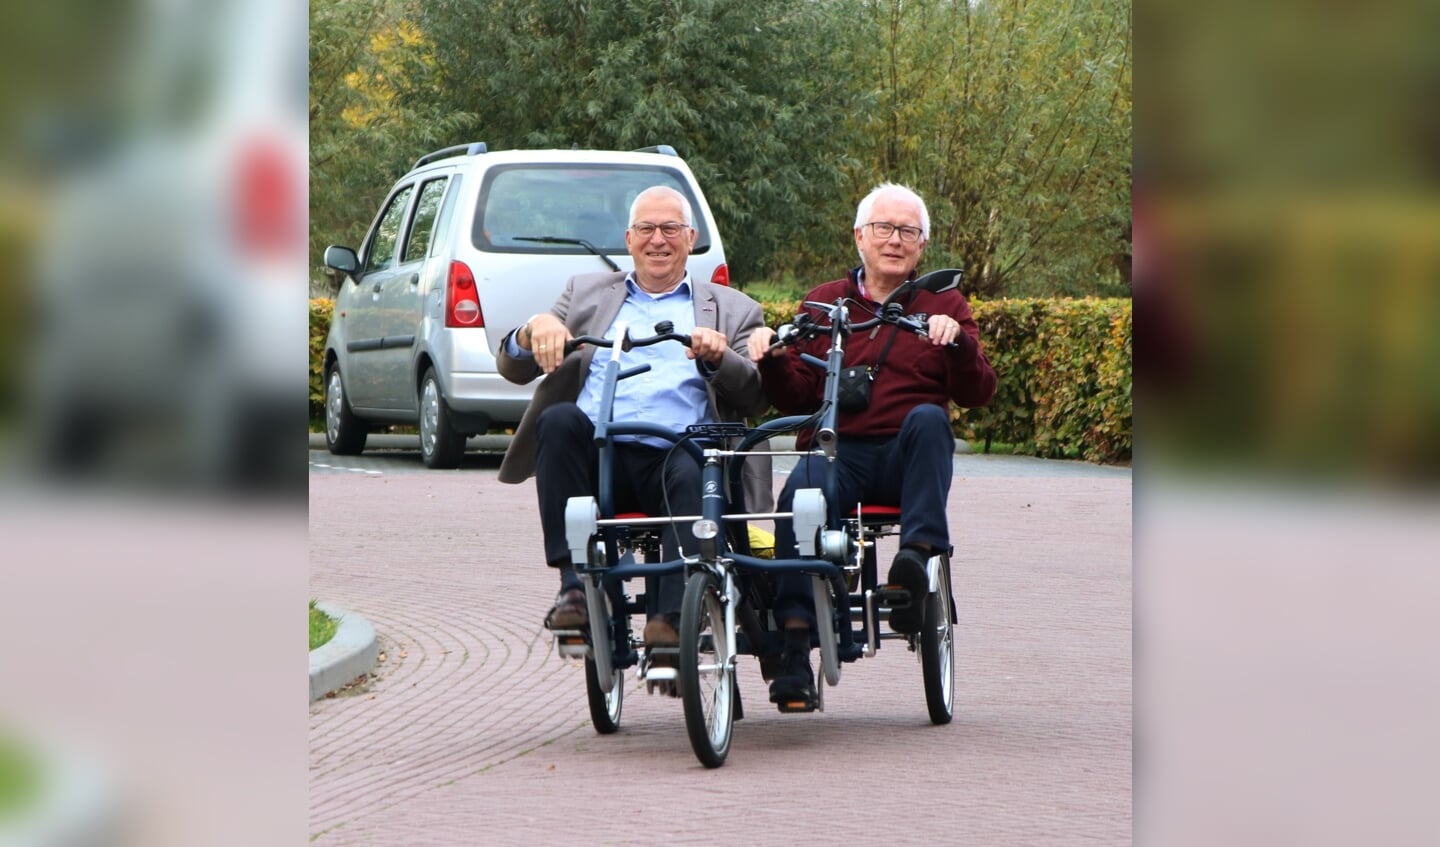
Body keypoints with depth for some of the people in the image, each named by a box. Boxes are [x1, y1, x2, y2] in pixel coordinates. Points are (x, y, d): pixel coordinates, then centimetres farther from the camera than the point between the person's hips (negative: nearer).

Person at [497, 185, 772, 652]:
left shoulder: (731, 310, 23)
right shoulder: (587, 293, 27)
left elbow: (757, 397, 9)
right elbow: (512, 368, 19)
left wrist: (717, 358, -11)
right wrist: (535, 330, -4)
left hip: (671, 459, -2)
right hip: (595, 453, 2)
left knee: (695, 471, -35)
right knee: (559, 419, -30)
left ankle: (672, 617, -42)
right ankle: (575, 586, -29)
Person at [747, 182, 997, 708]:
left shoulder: (944, 307, 17)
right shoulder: (823, 304, 19)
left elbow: (977, 395, 3)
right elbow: (795, 399, 11)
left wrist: (958, 343, -16)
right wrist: (774, 361, -10)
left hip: (906, 458, 0)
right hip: (840, 453, 0)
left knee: (928, 418, -33)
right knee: (799, 493, -32)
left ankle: (920, 553, -42)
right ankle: (794, 653, -37)